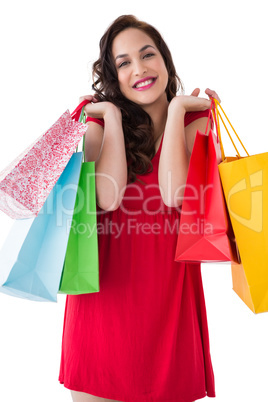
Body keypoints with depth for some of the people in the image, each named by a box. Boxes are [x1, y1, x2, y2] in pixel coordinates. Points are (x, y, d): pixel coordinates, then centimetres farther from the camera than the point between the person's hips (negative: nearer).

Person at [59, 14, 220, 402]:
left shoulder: (195, 117, 4)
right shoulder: (101, 120, 4)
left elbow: (173, 194, -15)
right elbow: (107, 198, -15)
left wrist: (176, 107, -10)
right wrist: (113, 115, -9)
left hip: (167, 280, 1)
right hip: (108, 280, 0)